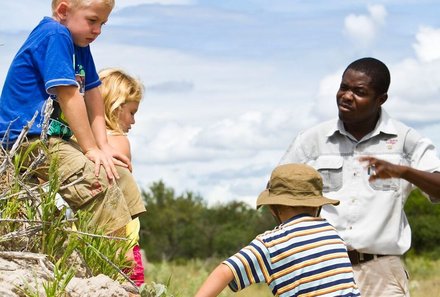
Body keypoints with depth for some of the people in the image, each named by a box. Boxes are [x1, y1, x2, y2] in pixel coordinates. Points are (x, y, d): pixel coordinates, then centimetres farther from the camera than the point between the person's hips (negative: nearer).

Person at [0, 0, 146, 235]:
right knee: (101, 183, -22)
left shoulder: (79, 45, 14)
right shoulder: (54, 35, -16)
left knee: (123, 178, 8)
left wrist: (103, 146, 3)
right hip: (30, 141, -11)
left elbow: (93, 97, 13)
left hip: (56, 140, 11)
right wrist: (92, 149, -17)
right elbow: (69, 97, -20)